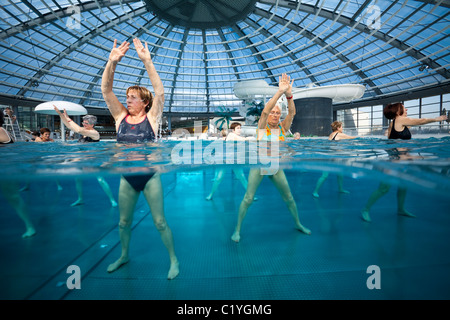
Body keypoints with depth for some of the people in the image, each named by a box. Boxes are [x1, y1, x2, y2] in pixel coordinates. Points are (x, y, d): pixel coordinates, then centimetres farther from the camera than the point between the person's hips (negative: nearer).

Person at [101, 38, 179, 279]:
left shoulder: (151, 118, -6)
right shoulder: (120, 116, 2)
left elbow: (160, 92, -17)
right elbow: (106, 90, -4)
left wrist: (147, 62, -22)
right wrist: (112, 62, -16)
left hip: (150, 176, -4)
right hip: (126, 177, 4)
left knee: (160, 222, 3)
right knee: (124, 222, 19)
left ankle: (173, 260, 22)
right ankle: (124, 255, 44)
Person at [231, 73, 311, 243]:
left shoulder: (283, 127, 1)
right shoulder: (262, 126, -8)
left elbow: (292, 112, -14)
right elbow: (265, 110, -26)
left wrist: (289, 94, -29)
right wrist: (279, 92, -34)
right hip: (259, 165, -3)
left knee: (289, 197, 11)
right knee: (248, 198, -8)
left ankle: (298, 224, 34)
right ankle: (237, 230, 6)